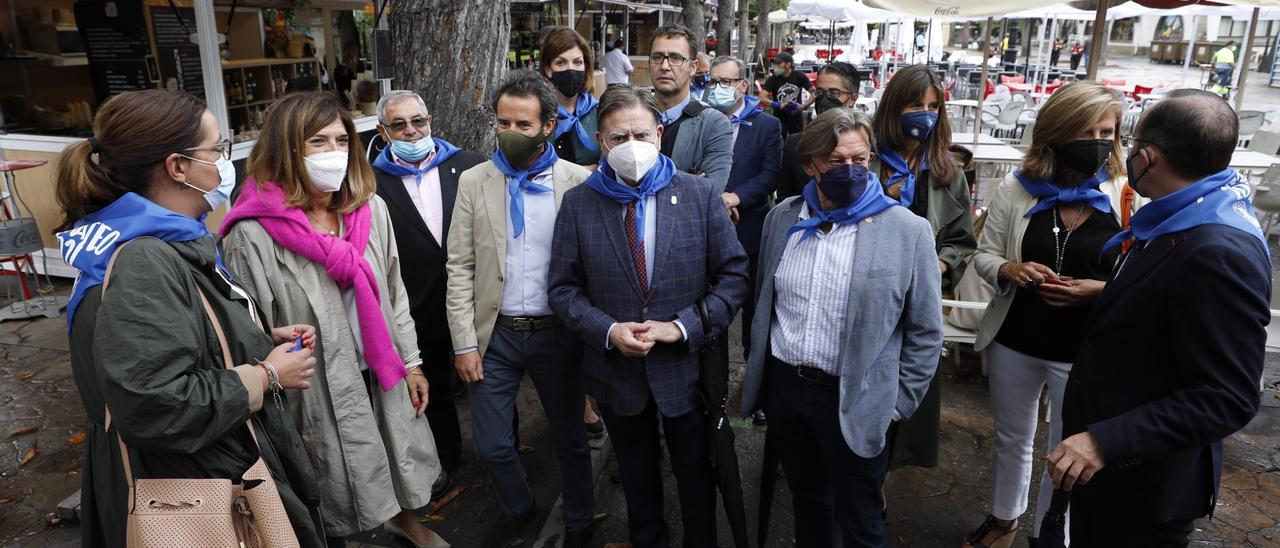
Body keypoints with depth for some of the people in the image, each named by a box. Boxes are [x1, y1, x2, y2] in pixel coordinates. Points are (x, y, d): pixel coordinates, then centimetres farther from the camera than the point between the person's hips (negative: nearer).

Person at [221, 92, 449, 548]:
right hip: (319, 389, -5)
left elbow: (394, 293, 6)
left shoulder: (370, 208, -2)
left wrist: (411, 362, 7)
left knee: (398, 457, 26)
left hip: (383, 374, 5)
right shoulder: (253, 233, -19)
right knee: (332, 511, 14)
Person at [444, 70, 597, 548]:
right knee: (491, 445, 11)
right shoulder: (475, 182, 0)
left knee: (570, 437, 14)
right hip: (495, 333, 2)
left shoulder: (579, 182, -5)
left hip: (557, 333, -1)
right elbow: (459, 267, 0)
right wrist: (465, 342, -3)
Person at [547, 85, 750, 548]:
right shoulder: (577, 203, -6)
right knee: (637, 481, 23)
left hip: (687, 366, -1)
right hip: (616, 371, 1)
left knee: (697, 478, 20)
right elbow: (563, 288, -3)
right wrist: (608, 331, -18)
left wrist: (684, 326, -18)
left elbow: (733, 274, -6)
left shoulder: (701, 194, -8)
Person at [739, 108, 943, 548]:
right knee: (806, 500, 24)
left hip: (855, 403, -3)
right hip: (783, 388, 4)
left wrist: (895, 404, -5)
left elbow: (925, 331, -5)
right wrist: (759, 371, 15)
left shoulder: (908, 231, -11)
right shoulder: (782, 219, 1)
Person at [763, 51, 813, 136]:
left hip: (796, 118, 2)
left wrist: (805, 105, -22)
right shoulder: (772, 79, -10)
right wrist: (779, 105, -35)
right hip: (779, 119, -2)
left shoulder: (799, 76, -5)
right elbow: (762, 98, -22)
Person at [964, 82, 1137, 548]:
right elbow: (984, 255, 1)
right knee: (1012, 438, 23)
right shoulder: (1015, 189, -6)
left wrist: (1100, 290, -25)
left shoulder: (1128, 197, -12)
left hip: (1085, 350, -2)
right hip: (1014, 340, 2)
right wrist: (1009, 270, -20)